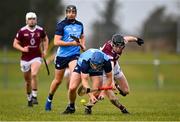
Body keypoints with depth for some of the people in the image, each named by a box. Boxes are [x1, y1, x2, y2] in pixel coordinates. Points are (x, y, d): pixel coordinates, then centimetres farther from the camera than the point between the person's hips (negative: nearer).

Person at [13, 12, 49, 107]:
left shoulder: (40, 30, 0)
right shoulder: (22, 31, -6)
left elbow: (45, 39, 19)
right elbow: (15, 44, 0)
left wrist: (45, 51, 9)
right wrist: (22, 49, -17)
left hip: (36, 57, -1)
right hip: (25, 59, 1)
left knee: (34, 75, -25)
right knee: (28, 81, 9)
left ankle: (34, 97, -18)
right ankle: (29, 99, 30)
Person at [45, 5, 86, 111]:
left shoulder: (79, 25, 8)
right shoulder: (61, 25, -7)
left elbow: (82, 36, 29)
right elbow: (56, 42, -15)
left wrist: (83, 44, 9)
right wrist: (72, 43, -21)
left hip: (74, 54, 2)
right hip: (62, 55, -2)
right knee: (58, 81, 10)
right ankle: (49, 100, 35)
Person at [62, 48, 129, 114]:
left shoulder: (106, 61, -37)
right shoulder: (85, 60, -43)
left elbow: (109, 78, -21)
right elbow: (84, 80, -40)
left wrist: (103, 91, -29)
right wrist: (91, 95, -49)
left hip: (96, 72, 1)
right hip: (81, 67, -1)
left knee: (96, 93, -17)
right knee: (72, 88, -18)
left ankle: (88, 107, 12)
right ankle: (71, 107, 9)